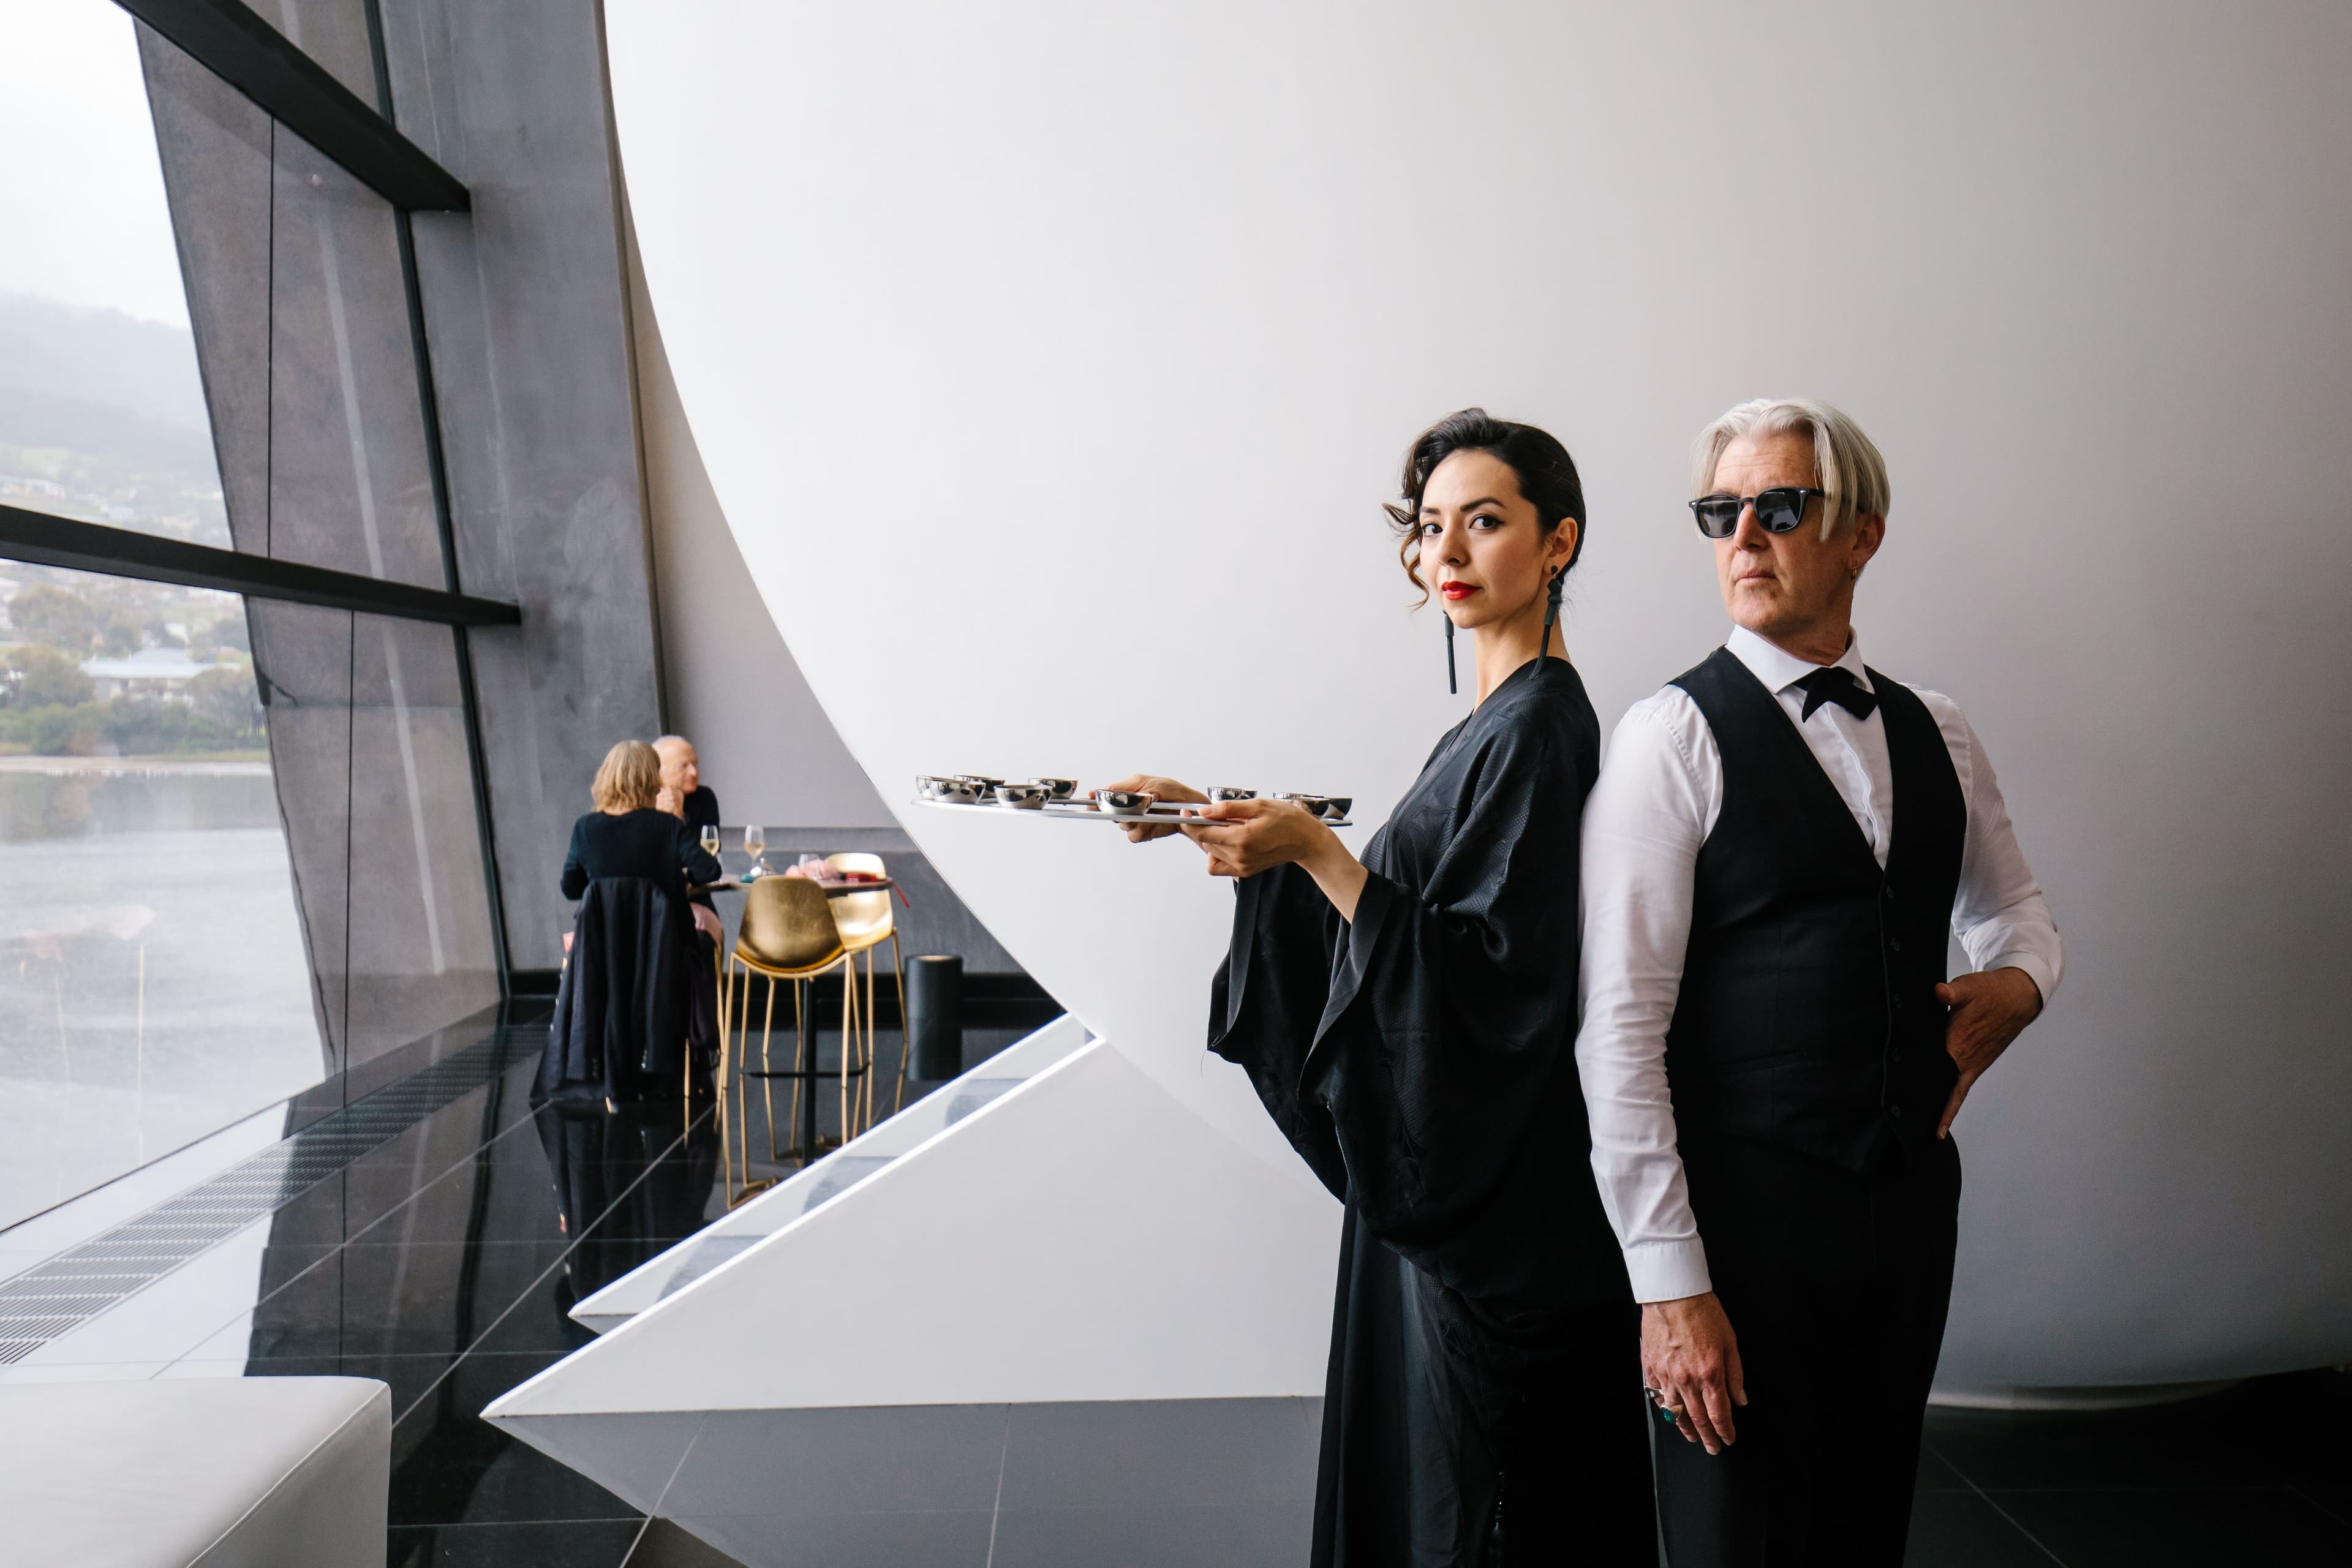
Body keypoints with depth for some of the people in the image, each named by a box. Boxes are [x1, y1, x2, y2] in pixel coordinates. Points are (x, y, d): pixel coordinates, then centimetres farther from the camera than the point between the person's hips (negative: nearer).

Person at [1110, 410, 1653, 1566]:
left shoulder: (1536, 730, -17)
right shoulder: (1495, 722, 11)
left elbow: (1492, 975, -23)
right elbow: (1404, 900, 15)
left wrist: (1318, 854, -28)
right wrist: (1240, 829, 8)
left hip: (1494, 1193, -9)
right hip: (1440, 1177, 9)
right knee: (1411, 1462, 20)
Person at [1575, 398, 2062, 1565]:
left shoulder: (1937, 733, 7)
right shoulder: (1672, 736, -11)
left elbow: (2011, 909, 25)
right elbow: (1620, 1030, -16)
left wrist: (2016, 984, 1)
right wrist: (1668, 1283, -17)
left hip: (1912, 1193, 6)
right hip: (1744, 1206, -5)